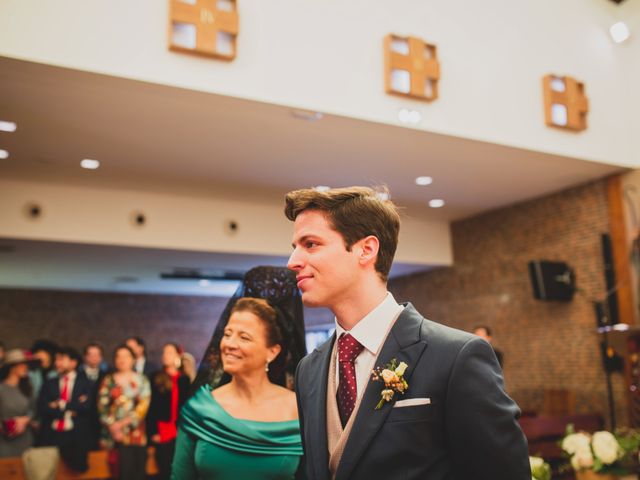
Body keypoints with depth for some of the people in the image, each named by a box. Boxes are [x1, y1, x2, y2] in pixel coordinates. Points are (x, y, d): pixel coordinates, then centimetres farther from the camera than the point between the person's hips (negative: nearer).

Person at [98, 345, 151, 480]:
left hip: (137, 432, 1)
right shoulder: (108, 380, 10)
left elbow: (144, 405, -1)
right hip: (116, 433, -1)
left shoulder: (141, 380, 9)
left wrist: (125, 423, -10)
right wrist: (112, 426, -9)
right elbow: (102, 406, 2)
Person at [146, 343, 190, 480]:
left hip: (180, 433, 0)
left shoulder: (184, 379, 4)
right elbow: (152, 407, -1)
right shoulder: (156, 378, 3)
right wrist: (153, 432, -6)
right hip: (162, 433, 0)